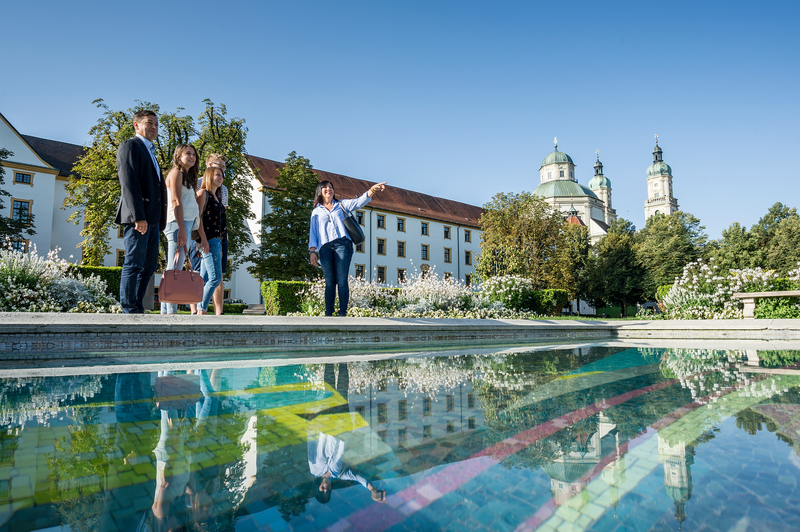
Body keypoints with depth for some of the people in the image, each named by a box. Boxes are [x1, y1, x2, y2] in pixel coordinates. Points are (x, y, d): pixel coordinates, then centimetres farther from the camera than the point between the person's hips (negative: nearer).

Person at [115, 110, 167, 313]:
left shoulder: (149, 152, 27)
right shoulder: (130, 146, 0)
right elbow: (129, 183, -12)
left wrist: (159, 221, 15)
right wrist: (138, 217, -21)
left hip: (152, 218, 9)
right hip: (138, 218, -9)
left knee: (149, 266, 9)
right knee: (134, 264, -7)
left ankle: (137, 309, 14)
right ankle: (130, 311, -3)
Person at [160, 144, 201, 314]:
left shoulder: (187, 176, 25)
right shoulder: (176, 172, -2)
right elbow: (175, 202, -12)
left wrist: (186, 229, 12)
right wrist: (182, 228, -19)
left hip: (186, 224, 9)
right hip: (178, 224, -9)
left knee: (174, 270, 8)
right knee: (174, 270, -12)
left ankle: (166, 312, 11)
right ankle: (170, 312, -12)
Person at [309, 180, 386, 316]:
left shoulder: (342, 205, 21)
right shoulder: (316, 211, 22)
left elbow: (359, 202, 7)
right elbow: (313, 232, 15)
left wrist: (373, 190, -11)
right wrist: (312, 251, 1)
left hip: (342, 243, -1)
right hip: (325, 246, 1)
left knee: (342, 280, -10)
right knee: (329, 282, -4)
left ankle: (343, 313, -13)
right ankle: (328, 314, -3)